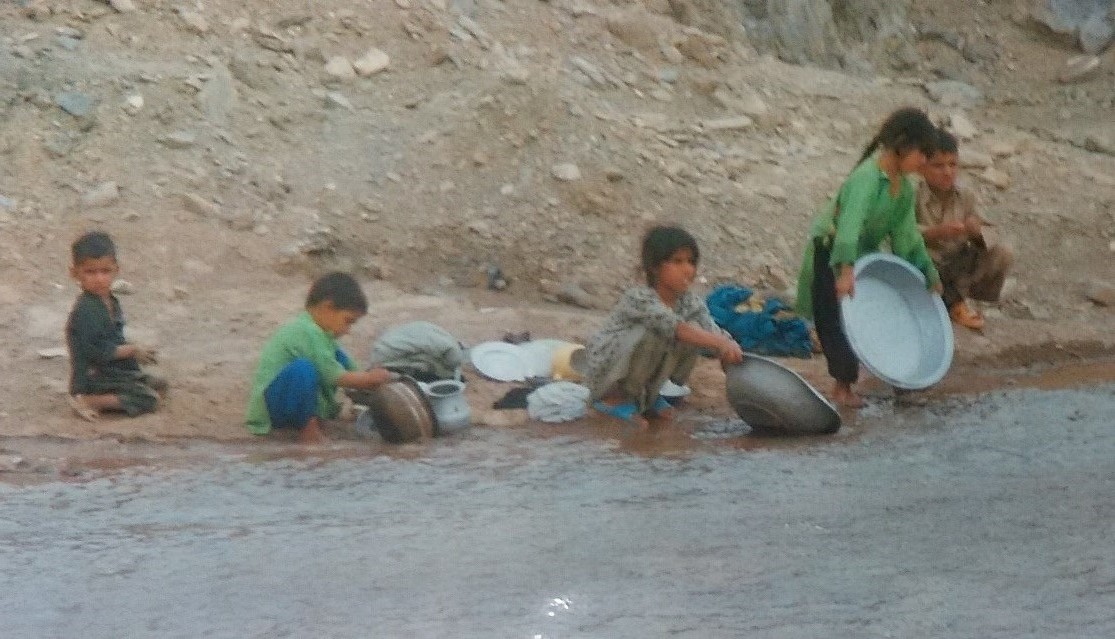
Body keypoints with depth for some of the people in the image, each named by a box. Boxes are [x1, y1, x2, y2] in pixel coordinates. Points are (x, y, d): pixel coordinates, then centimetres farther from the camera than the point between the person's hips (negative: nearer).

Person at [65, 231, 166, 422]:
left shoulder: (111, 303, 10)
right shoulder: (86, 311, -22)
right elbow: (97, 352, -25)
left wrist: (133, 350, 2)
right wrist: (133, 350, -15)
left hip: (116, 371, 10)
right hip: (93, 376, -10)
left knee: (159, 385, 16)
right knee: (148, 399, -16)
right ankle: (88, 401, -16)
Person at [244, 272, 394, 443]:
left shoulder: (314, 330, 11)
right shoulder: (309, 333, -20)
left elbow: (349, 370, 17)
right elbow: (334, 377, -20)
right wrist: (371, 378, -10)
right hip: (271, 408, -10)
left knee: (339, 358, 8)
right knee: (302, 369, -37)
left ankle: (315, 419, 2)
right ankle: (308, 430, -19)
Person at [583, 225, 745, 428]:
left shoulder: (691, 303, -4)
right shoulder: (639, 299, -27)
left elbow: (711, 331, -18)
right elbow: (674, 327, -42)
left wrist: (733, 350, -40)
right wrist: (720, 344, -52)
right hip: (603, 371, -6)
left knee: (694, 329, -15)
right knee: (650, 333, -34)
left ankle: (649, 392, 4)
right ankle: (614, 397, -11)